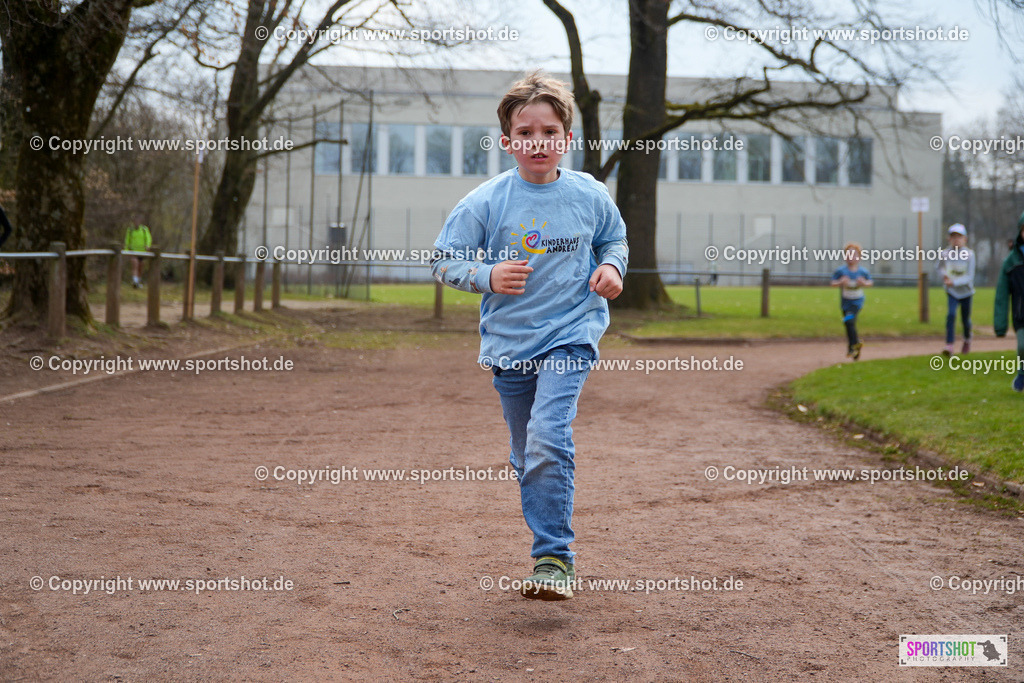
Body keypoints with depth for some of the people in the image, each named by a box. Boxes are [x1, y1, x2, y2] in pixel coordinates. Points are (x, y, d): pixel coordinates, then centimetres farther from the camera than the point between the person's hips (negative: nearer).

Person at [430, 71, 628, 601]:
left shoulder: (589, 196, -2)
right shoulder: (486, 202, -6)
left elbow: (615, 239, 17)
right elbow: (443, 260, 0)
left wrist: (611, 267, -4)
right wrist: (487, 276, -17)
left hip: (570, 334, -2)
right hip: (508, 343, 2)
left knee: (547, 438, -22)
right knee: (527, 457, 13)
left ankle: (555, 558, -14)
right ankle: (552, 551, 33)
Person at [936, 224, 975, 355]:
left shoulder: (969, 254, -15)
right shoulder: (944, 254, -10)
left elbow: (969, 277, -18)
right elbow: (939, 268, 10)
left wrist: (954, 282, -31)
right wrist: (944, 274, -13)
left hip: (966, 291, 0)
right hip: (952, 292, 0)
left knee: (965, 319, 12)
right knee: (951, 315, -20)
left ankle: (967, 340, 43)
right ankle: (949, 345, -22)